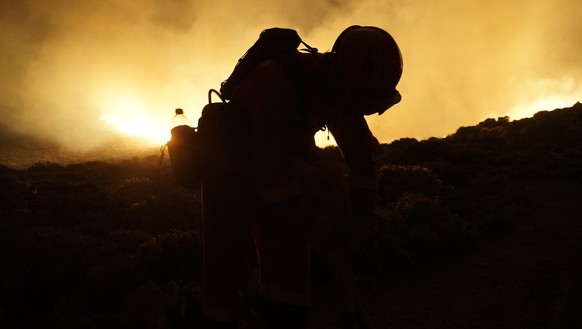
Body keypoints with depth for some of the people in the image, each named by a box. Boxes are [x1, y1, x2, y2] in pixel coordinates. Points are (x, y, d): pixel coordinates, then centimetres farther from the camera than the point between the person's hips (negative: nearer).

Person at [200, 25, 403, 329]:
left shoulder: (338, 90, -9)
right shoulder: (278, 79, -31)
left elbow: (360, 154, -2)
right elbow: (271, 167, -36)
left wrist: (360, 221, -6)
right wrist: (318, 230, -29)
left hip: (275, 171, 6)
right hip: (230, 166, -6)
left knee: (289, 265, -1)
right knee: (224, 267, -8)